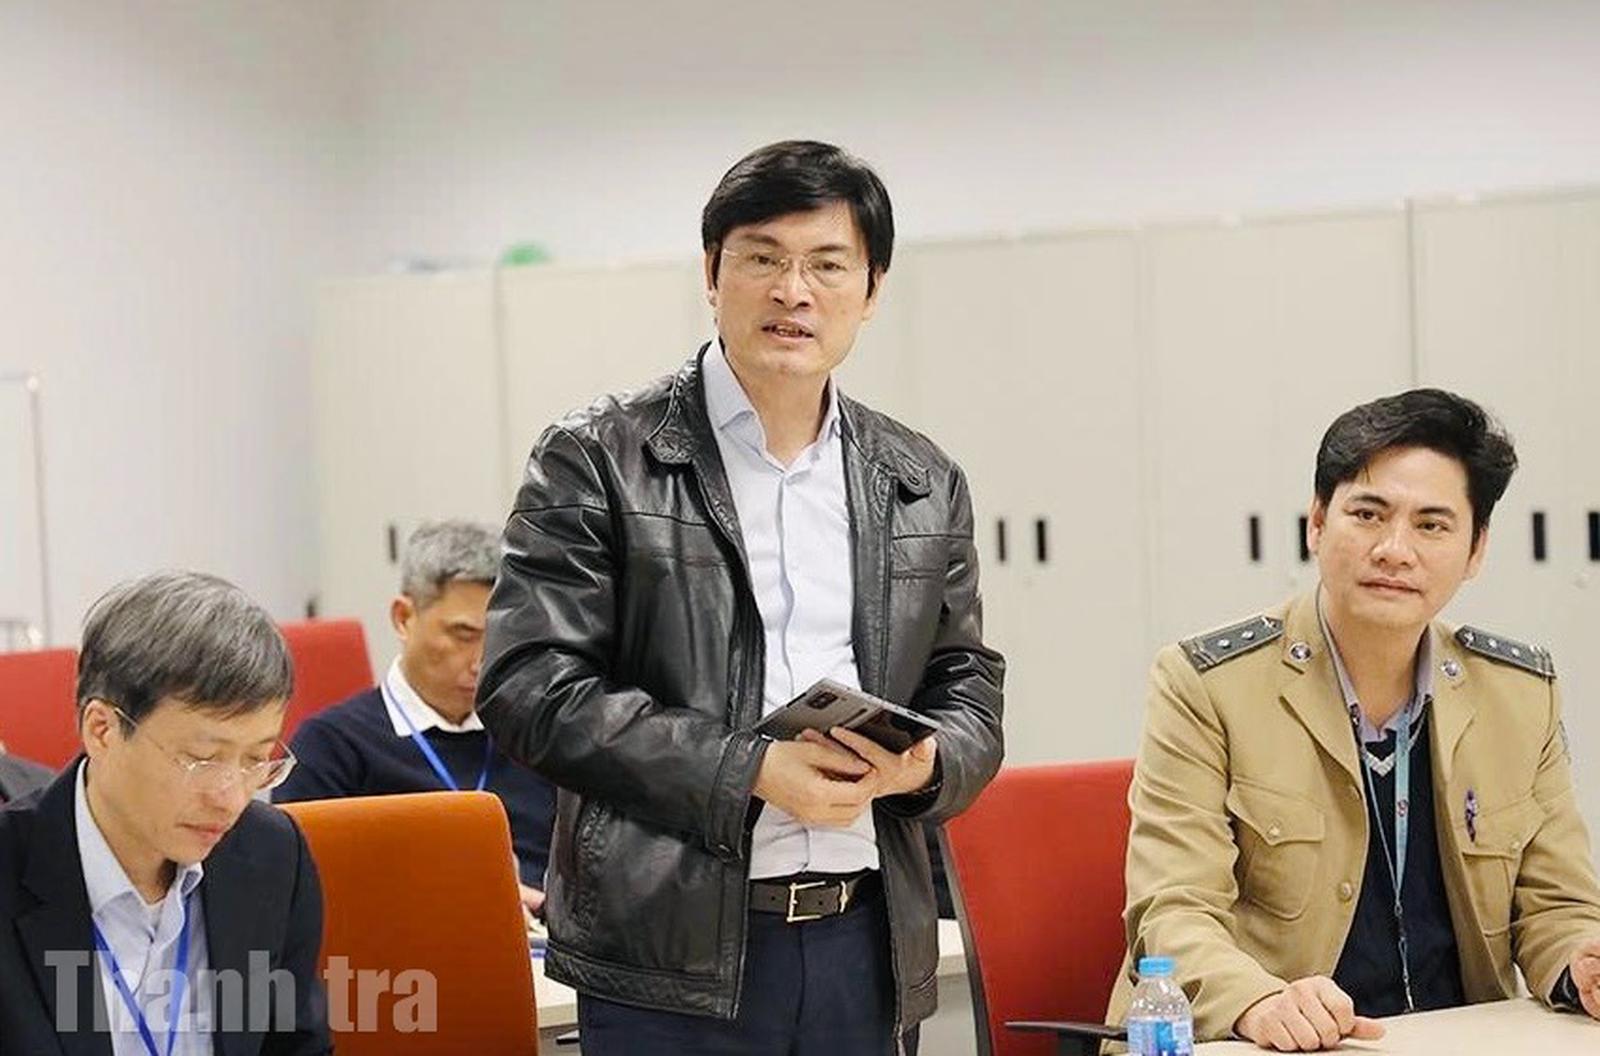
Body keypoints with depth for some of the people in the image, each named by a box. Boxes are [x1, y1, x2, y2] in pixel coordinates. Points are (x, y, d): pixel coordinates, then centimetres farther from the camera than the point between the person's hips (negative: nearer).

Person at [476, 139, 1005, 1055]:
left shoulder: (926, 487, 11)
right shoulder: (598, 462, -2)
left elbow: (971, 697, 16)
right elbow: (529, 686, -8)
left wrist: (923, 764, -8)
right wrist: (747, 769, -15)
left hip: (866, 946, 4)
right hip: (674, 954, -4)